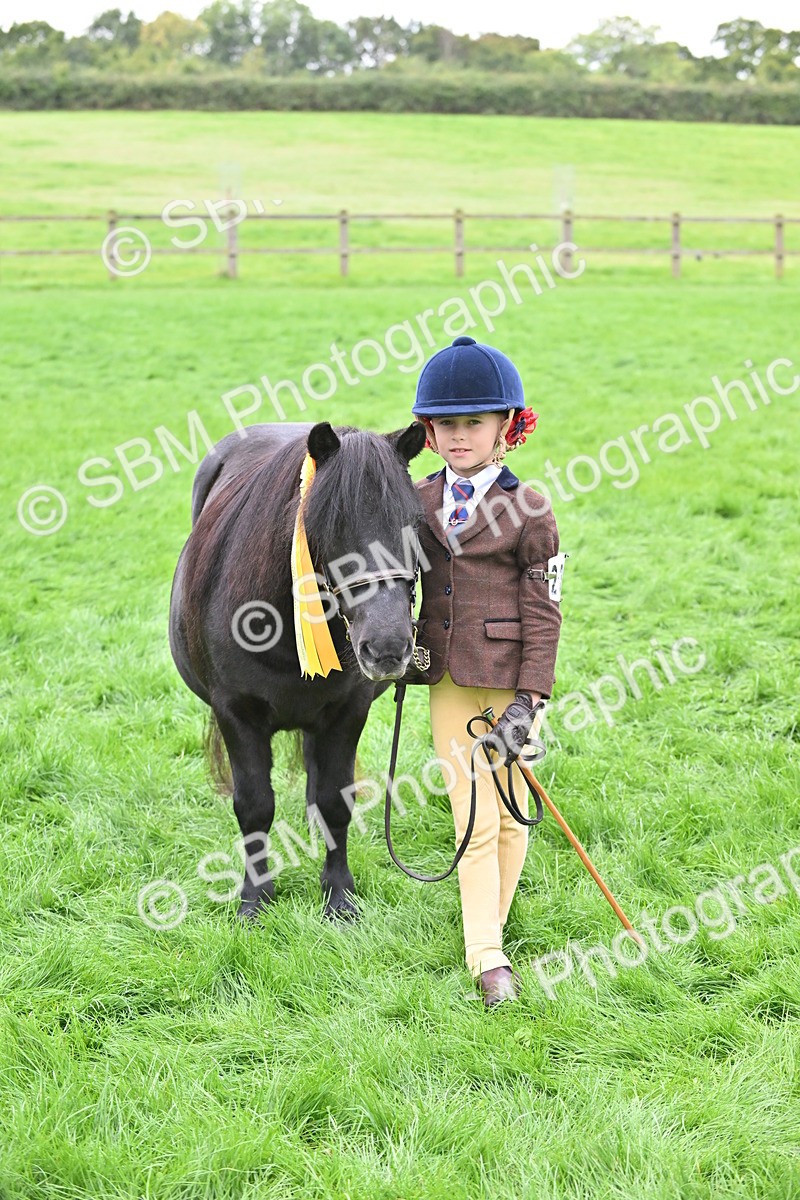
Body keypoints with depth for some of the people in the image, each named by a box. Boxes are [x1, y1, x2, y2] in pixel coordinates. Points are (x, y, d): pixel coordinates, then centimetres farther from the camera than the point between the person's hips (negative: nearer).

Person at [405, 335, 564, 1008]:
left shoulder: (527, 511, -7)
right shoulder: (419, 503, 5)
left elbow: (543, 616, -8)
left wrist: (528, 703, -14)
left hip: (511, 680, -3)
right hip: (449, 681, 3)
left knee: (510, 814, 7)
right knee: (473, 820, 1)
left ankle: (493, 921, 25)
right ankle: (487, 958, 3)